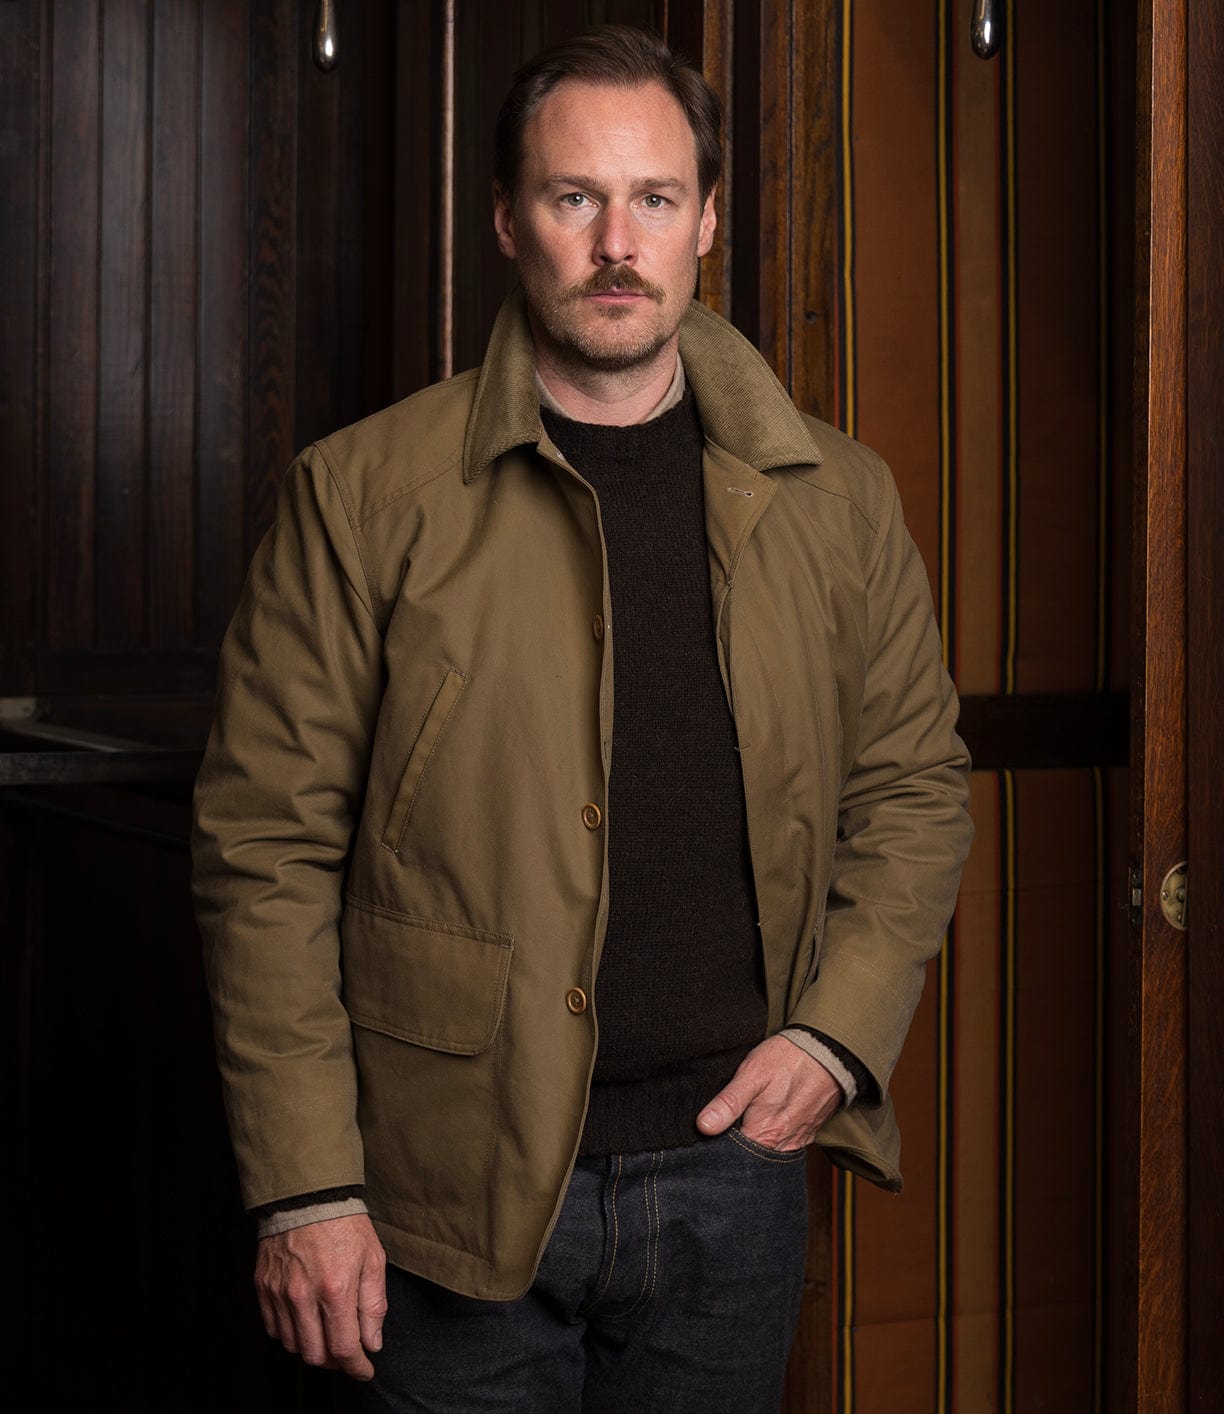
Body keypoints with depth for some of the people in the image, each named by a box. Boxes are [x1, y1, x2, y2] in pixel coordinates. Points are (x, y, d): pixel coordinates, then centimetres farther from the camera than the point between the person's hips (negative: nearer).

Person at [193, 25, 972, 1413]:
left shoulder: (836, 496, 5)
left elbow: (915, 788, 13)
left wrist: (837, 1034, -2)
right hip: (450, 1193, -2)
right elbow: (266, 846, -5)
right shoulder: (363, 493, -4)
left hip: (731, 1161, 3)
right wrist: (304, 1185, -10)